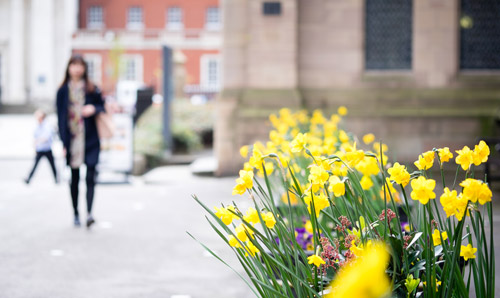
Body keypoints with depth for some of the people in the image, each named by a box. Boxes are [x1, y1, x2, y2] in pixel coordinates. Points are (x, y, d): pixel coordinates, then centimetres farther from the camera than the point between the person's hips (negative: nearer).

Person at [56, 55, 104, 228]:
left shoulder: (92, 89, 5)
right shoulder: (63, 91, 5)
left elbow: (103, 107, 13)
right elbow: (61, 116, 2)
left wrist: (94, 109, -12)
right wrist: (64, 142, -5)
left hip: (90, 140, -1)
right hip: (72, 140, 1)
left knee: (90, 176, -11)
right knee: (74, 178, 8)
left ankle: (89, 212, -17)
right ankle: (76, 214, 17)